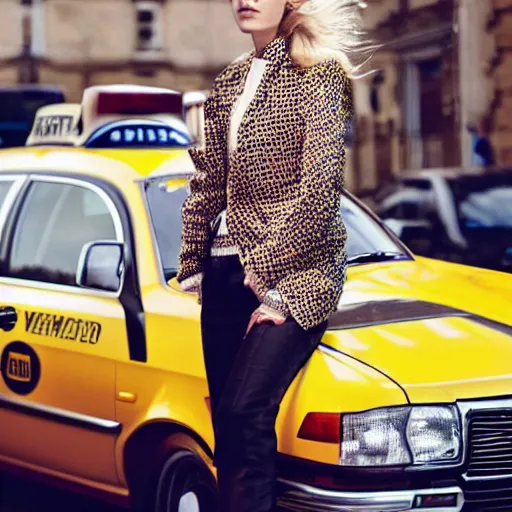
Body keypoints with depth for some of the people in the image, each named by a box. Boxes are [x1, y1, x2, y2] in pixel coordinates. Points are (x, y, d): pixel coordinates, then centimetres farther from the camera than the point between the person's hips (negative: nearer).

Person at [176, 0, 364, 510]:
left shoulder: (319, 76, -5)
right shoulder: (227, 85, 15)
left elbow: (319, 187, -13)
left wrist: (271, 276, -15)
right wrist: (193, 267, 12)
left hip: (297, 271, -6)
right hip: (226, 274, 6)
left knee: (245, 414, -19)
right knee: (226, 423, 5)